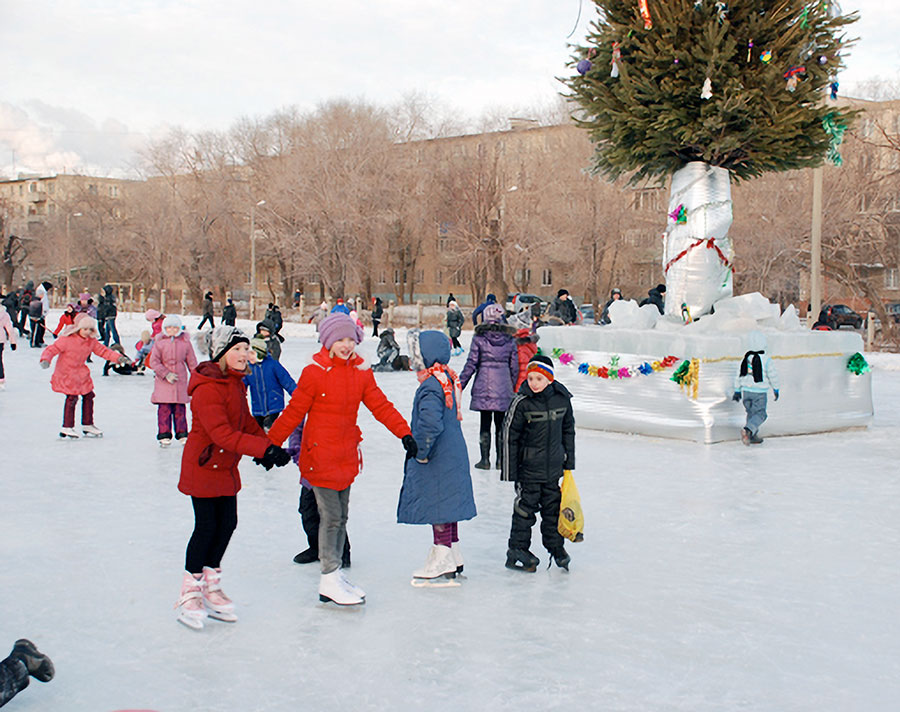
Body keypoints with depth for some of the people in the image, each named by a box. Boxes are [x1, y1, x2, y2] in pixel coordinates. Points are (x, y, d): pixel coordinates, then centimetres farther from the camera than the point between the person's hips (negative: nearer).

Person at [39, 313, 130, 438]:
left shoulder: (91, 341, 0)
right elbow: (51, 349, -18)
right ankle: (67, 427, -3)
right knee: (72, 397, -13)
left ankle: (87, 424, 26)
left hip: (81, 374, 7)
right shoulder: (66, 339, -18)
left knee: (88, 396, 10)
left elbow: (103, 350, 6)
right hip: (66, 374, -7)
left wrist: (118, 357, -4)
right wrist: (45, 360, -37)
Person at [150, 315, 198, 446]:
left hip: (180, 380, 1)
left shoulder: (185, 342, 3)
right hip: (163, 381, -1)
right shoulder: (159, 342, -1)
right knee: (164, 409, -2)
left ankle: (182, 434, 14)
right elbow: (154, 362, -3)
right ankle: (164, 435, 5)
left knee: (180, 409, 5)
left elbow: (192, 362, 10)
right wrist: (166, 374, -12)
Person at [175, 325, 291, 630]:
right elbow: (222, 434, -33)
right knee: (206, 527, -3)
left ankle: (211, 586, 27)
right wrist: (266, 449, -38)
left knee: (227, 524, 10)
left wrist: (266, 448, 2)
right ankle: (190, 592, 14)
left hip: (227, 467, 9)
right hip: (203, 465, -8)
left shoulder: (236, 383, 7)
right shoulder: (208, 388, -24)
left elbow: (246, 422, 16)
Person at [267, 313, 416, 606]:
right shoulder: (314, 373, -11)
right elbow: (293, 412, -7)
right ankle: (330, 579, 4)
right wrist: (271, 444, -6)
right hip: (320, 455, -6)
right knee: (331, 516, -5)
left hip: (347, 455, 6)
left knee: (341, 517, 13)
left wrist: (404, 433, -5)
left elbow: (381, 406, 5)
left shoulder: (361, 372, 5)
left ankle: (335, 575, 24)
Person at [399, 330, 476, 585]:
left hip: (437, 461, -10)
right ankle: (453, 558, 28)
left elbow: (431, 424, -34)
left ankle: (443, 565, 4)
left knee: (438, 507, -2)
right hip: (453, 455, 10)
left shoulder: (430, 387, -21)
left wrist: (421, 452, -19)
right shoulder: (448, 378, 10)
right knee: (446, 506, 18)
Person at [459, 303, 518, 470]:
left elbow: (471, 364, -6)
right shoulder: (509, 339, 2)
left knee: (485, 423, 5)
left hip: (484, 386, -2)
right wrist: (514, 388, 17)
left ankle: (485, 459, 5)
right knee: (500, 424, 9)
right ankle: (500, 460, 12)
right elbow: (514, 367, 6)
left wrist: (460, 385, 2)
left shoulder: (479, 338, -5)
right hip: (503, 387, 2)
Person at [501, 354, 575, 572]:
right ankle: (517, 550, 14)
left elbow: (568, 429, 12)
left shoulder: (562, 399, -2)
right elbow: (509, 436, -10)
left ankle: (556, 546, 28)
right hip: (528, 466, -4)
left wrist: (569, 460, 14)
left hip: (554, 466, 4)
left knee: (553, 507, 13)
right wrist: (509, 471, -10)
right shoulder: (521, 403, -15)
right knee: (525, 507, 2)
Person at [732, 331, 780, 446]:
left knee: (751, 412, 18)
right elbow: (773, 375, -5)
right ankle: (747, 430, -22)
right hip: (760, 392, -5)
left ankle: (752, 436, 20)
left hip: (746, 390, 5)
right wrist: (775, 389, 10)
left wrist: (737, 390, 17)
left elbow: (738, 375, 7)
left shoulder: (746, 358, 2)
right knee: (760, 414, 0)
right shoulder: (765, 359, -12)